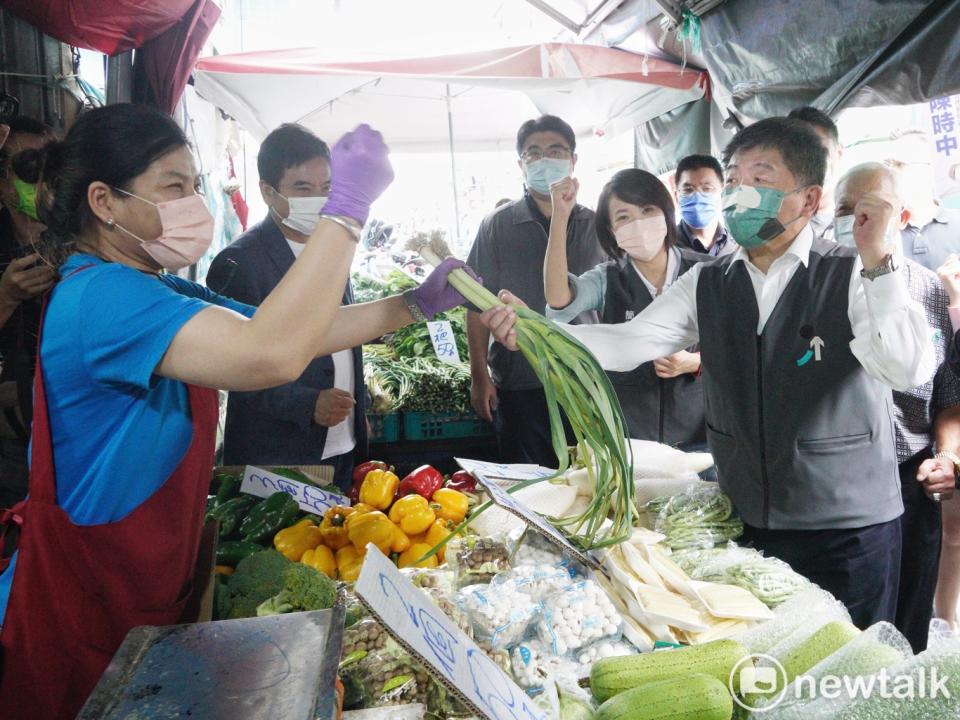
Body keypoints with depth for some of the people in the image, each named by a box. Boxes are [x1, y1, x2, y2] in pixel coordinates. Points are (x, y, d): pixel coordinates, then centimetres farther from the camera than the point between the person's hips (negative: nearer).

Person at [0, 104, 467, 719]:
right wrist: (349, 207, -34)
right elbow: (273, 354, -41)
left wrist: (418, 303, -7)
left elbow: (291, 330, 4)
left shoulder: (169, 295, 6)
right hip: (84, 618, -9)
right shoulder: (99, 295, -26)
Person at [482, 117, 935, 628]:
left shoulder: (854, 277, -10)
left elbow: (910, 369, -22)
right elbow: (629, 342, -11)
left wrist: (876, 259, -27)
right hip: (745, 524, 4)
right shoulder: (706, 285, 1)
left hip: (847, 528, -3)